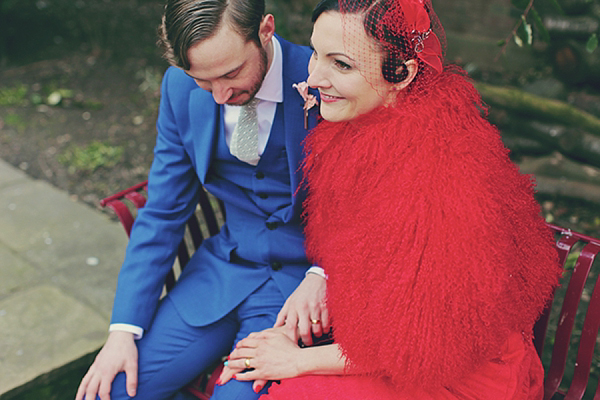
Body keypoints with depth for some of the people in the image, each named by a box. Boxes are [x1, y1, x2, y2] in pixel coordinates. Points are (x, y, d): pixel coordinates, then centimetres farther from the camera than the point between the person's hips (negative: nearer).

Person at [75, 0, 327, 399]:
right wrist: (124, 328, -3)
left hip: (304, 276, -3)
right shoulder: (181, 88, -4)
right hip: (224, 267, 4)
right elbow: (163, 213, 3)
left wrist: (320, 276, -24)